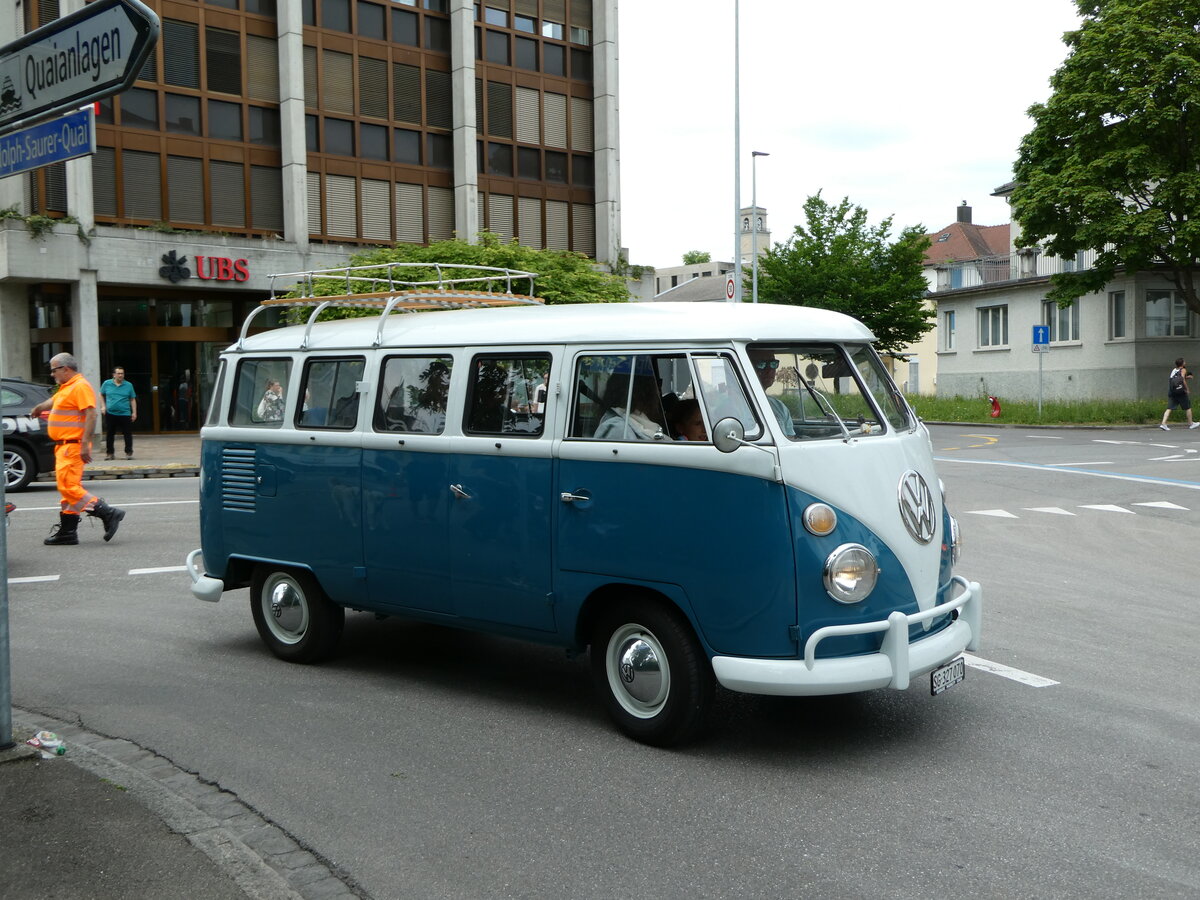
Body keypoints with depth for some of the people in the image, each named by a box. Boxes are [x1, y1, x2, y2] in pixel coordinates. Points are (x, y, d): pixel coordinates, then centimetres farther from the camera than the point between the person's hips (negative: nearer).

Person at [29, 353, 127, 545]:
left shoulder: (80, 387, -15)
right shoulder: (66, 388, 17)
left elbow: (91, 415, -24)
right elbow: (53, 401, 39)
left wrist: (85, 444, -28)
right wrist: (40, 407, 54)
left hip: (73, 446, -11)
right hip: (64, 446, 11)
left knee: (69, 487, -16)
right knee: (68, 487, 12)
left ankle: (108, 514, -14)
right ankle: (67, 531, 16)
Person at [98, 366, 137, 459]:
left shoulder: (128, 385, 4)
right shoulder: (107, 384, 5)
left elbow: (133, 399, 7)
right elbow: (101, 395, 17)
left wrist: (134, 412, 1)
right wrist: (103, 406, 5)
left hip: (125, 414, -1)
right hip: (110, 413, 1)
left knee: (128, 434, -1)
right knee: (109, 434, 7)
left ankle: (129, 452, 7)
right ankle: (109, 453, 17)